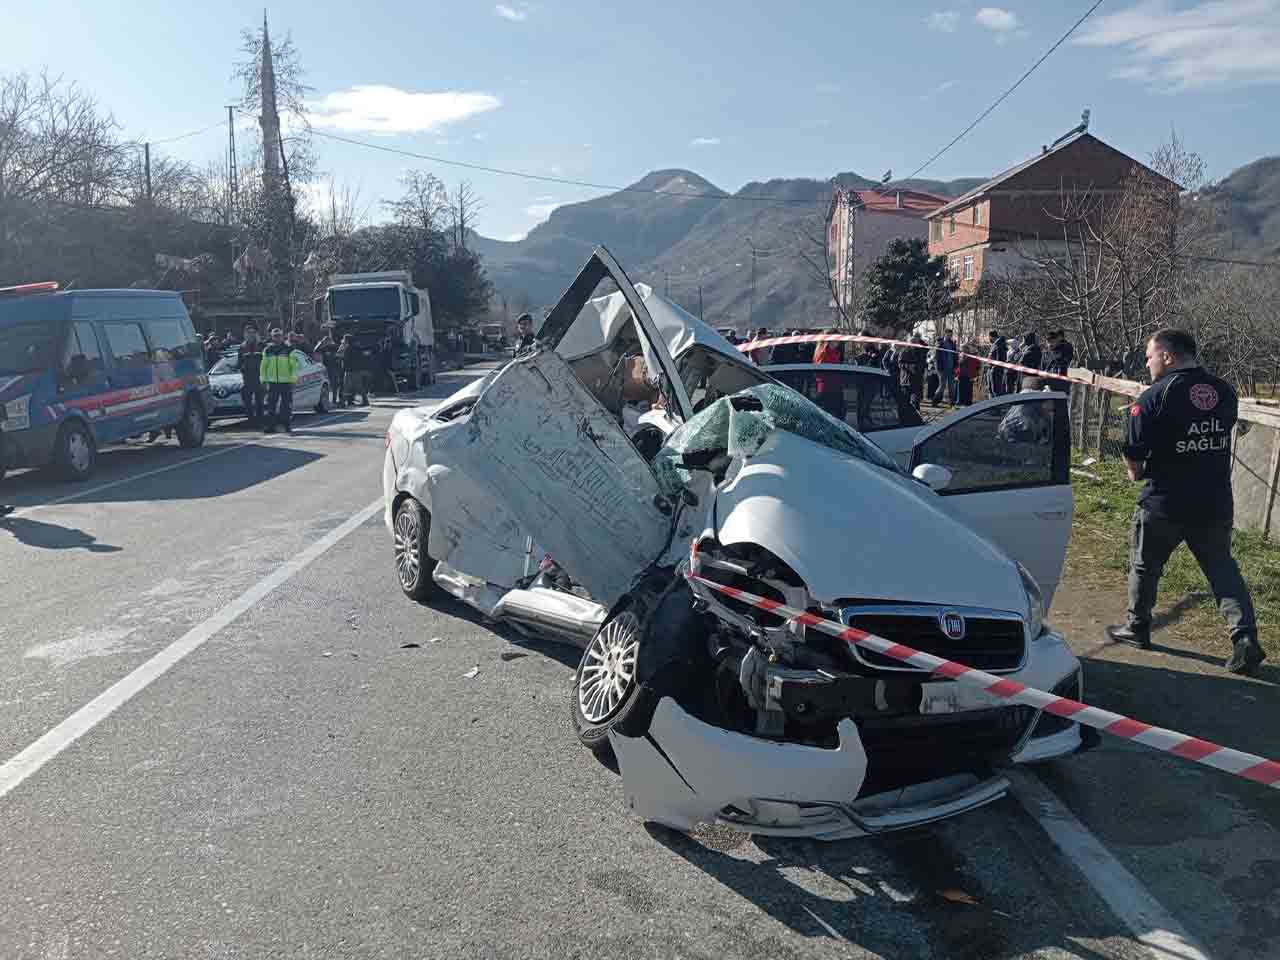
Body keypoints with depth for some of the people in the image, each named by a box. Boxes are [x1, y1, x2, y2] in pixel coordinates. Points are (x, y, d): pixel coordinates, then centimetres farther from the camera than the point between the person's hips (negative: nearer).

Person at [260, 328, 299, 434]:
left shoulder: (289, 350, 2)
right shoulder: (267, 351, 10)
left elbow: (294, 366, 1)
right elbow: (263, 366, 14)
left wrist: (293, 379, -6)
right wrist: (263, 379, 7)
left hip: (286, 382, -2)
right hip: (272, 382, 2)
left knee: (287, 405, 0)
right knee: (271, 405, 2)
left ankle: (288, 425, 7)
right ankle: (270, 426, 6)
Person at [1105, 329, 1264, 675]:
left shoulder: (1154, 396, -15)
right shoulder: (1225, 392, 3)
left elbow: (1133, 453, -11)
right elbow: (1220, 438, 15)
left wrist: (1136, 471, 8)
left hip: (1164, 503, -4)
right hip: (1216, 503, 4)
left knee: (1144, 565, 15)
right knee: (1223, 568, 13)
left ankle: (1137, 629, 28)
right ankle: (1245, 636, 0)